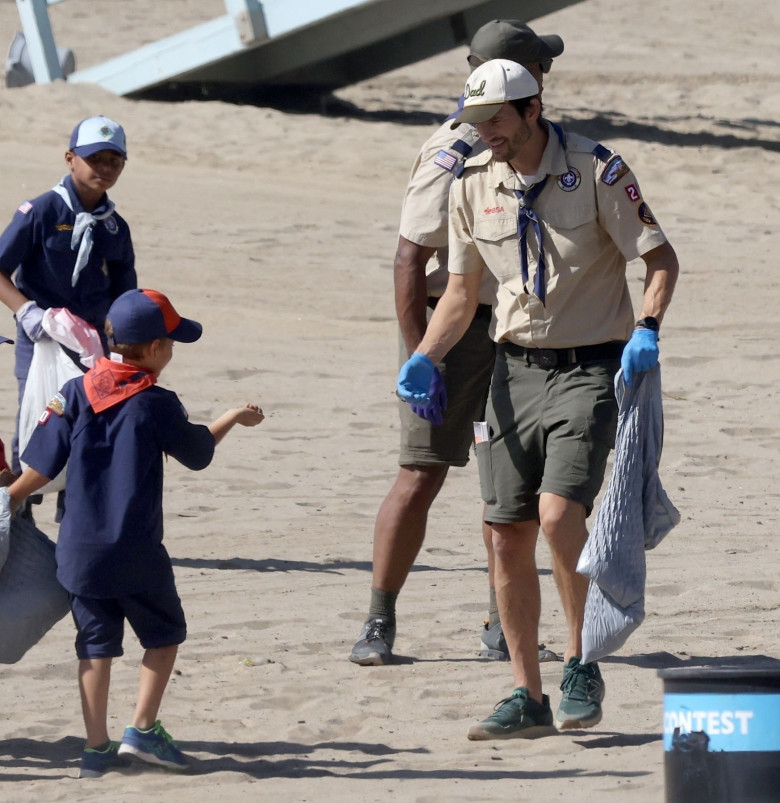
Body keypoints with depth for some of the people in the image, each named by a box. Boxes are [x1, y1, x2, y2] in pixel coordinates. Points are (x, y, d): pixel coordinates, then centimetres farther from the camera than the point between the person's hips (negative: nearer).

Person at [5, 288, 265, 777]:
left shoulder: (76, 394, 0)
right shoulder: (157, 404, -9)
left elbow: (41, 467, 1)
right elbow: (198, 453, 9)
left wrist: (8, 500, 16)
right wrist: (233, 419, 26)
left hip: (80, 550, 4)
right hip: (137, 553, -4)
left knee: (96, 644, 10)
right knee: (165, 633, 13)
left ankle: (97, 747, 8)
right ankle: (143, 731, 4)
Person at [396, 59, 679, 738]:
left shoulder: (597, 171, -11)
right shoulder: (473, 185, 4)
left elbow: (662, 259, -8)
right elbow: (462, 292, 13)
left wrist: (646, 330, -25)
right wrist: (424, 358, -2)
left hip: (591, 369, -5)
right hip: (516, 369, 5)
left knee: (559, 512, -22)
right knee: (509, 534, 2)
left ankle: (582, 665, -4)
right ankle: (528, 700, 11)